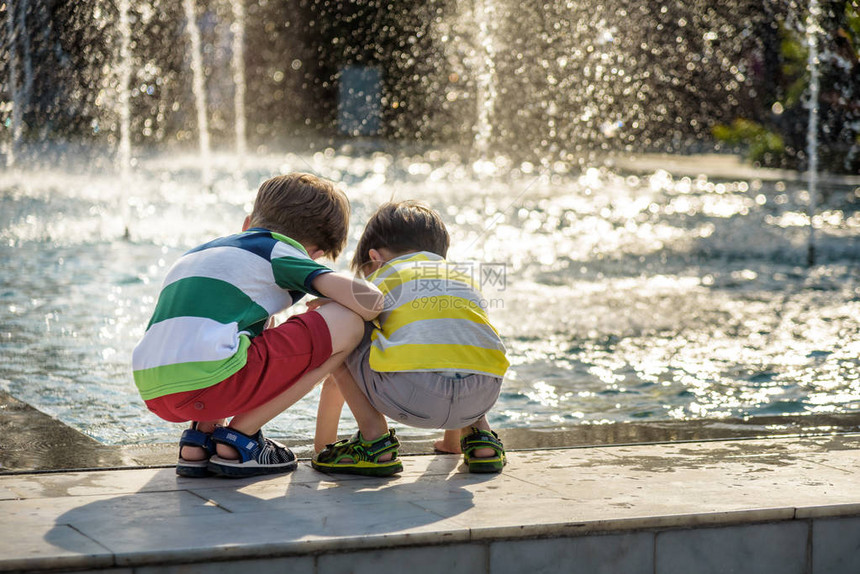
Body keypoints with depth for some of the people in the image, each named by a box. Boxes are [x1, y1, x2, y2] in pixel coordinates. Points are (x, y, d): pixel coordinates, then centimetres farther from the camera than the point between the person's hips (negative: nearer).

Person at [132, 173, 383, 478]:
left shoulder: (198, 253, 33)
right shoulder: (280, 252, 11)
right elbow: (367, 301, -1)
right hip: (209, 380, -8)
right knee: (348, 322, 2)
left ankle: (199, 437, 14)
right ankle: (238, 439, 3)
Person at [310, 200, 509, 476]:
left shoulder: (383, 276, 25)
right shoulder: (466, 277, 35)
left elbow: (335, 378, 29)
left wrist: (321, 444, 42)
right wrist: (452, 438, 60)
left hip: (412, 393, -5)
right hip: (483, 396, 5)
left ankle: (374, 437, 7)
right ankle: (479, 436, 22)